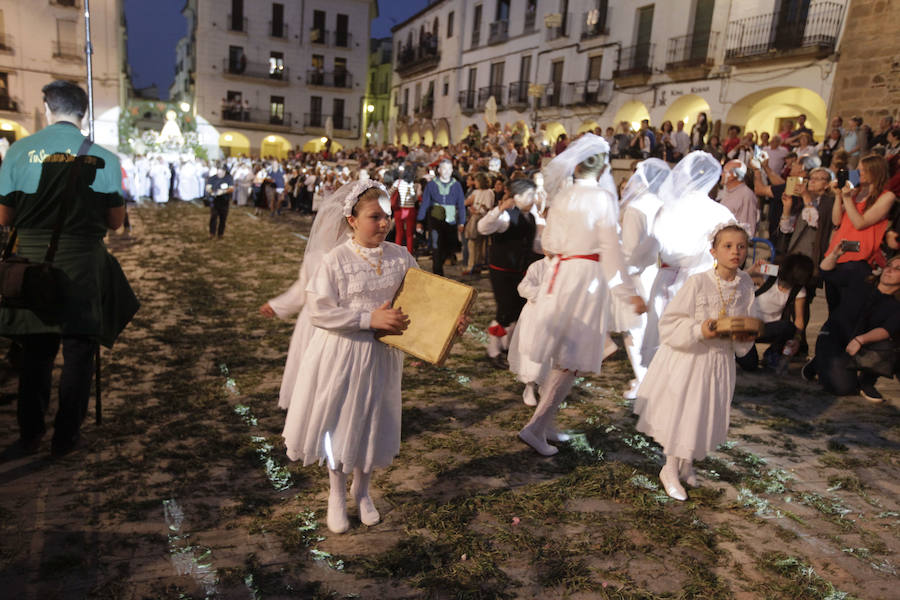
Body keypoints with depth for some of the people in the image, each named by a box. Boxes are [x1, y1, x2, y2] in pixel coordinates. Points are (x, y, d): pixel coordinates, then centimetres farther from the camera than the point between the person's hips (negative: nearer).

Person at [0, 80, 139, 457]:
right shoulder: (104, 158, -6)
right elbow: (115, 221, 1)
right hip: (83, 267, -2)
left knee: (35, 353, 17)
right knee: (78, 354, 10)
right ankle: (65, 437, 17)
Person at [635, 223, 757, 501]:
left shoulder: (746, 284, -2)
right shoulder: (698, 282, -18)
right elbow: (669, 323, -16)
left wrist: (744, 337, -9)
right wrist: (699, 330, -28)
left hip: (720, 360, 5)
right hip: (687, 357, -5)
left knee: (707, 413, 14)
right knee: (680, 412, 3)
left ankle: (686, 463, 38)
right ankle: (670, 469, 24)